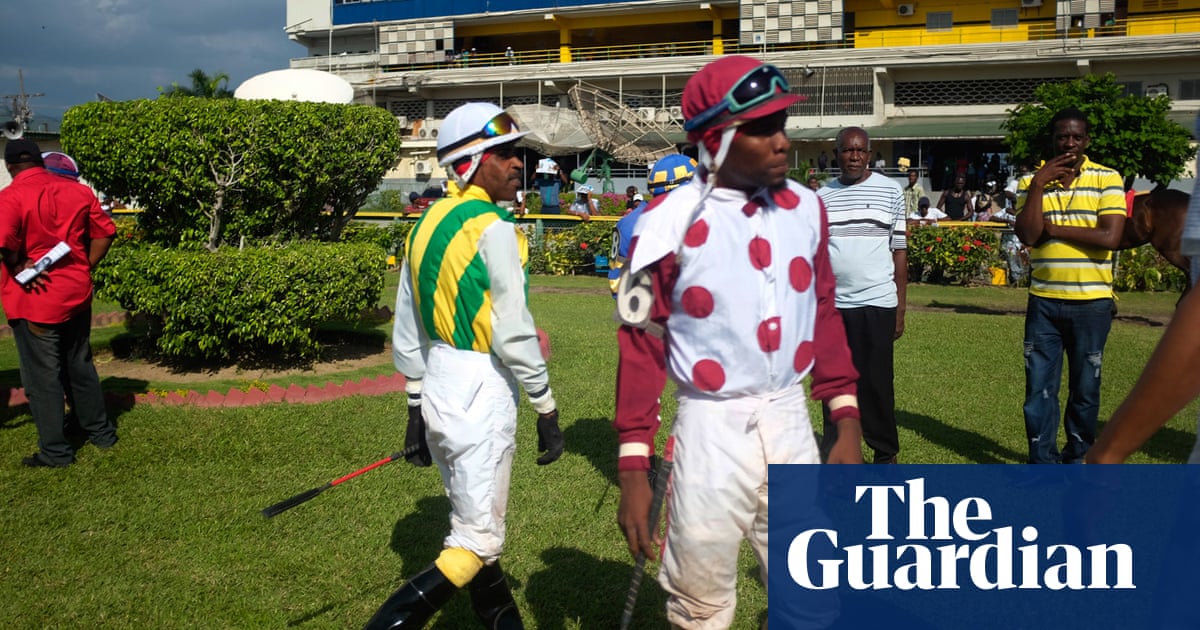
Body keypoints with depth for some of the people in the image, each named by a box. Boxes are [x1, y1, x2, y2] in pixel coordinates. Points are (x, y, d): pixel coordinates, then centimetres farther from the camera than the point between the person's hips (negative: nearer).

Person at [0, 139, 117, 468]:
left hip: (35, 301, -5)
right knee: (80, 366, 20)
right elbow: (105, 233, 5)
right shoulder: (78, 191, 3)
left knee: (42, 376, 5)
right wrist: (84, 267, 7)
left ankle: (56, 451, 13)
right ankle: (101, 431, 30)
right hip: (77, 293, 6)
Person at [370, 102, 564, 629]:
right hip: (481, 393, -9)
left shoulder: (425, 225, 9)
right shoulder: (493, 229, -15)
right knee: (476, 544, 1)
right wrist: (546, 410, -9)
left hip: (436, 388, 9)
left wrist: (416, 406, 19)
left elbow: (406, 331, 12)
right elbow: (514, 334, -18)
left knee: (475, 522, 21)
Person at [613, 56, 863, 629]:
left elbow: (823, 315, 10)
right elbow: (642, 342, -10)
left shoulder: (804, 207, 2)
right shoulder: (671, 221, -13)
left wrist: (847, 421, 7)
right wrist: (633, 466, -12)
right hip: (712, 429, -4)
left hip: (790, 421, 4)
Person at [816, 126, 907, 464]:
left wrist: (900, 309, 0)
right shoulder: (822, 197, 9)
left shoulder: (890, 191, 4)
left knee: (877, 383, 3)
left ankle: (886, 455, 17)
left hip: (876, 303, -2)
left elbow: (900, 251, 4)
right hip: (831, 305, 2)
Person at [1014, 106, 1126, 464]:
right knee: (1039, 387, 3)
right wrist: (1038, 184, -14)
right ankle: (1042, 463, 14)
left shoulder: (1107, 179, -2)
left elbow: (1110, 237, -14)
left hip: (1092, 303, -1)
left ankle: (1077, 458, 25)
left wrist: (1051, 227, -10)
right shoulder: (1031, 182, 5)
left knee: (1085, 387, 9)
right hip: (1044, 302, 2)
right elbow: (1027, 235, -10)